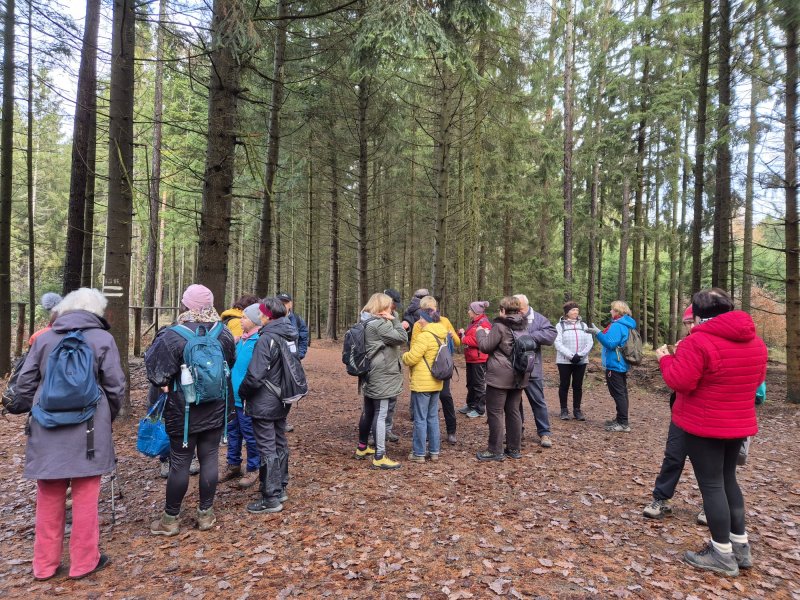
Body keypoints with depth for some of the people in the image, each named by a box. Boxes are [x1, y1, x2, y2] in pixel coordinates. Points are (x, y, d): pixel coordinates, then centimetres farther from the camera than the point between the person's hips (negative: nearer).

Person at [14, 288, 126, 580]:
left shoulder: (44, 338, 5)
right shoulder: (102, 339, -5)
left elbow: (23, 385, 7)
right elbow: (116, 387, -5)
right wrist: (108, 418, 12)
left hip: (47, 431, 3)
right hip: (88, 430, -3)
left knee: (49, 499, 15)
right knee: (85, 498, 8)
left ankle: (45, 564, 27)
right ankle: (84, 561, 20)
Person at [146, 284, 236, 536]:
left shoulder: (172, 336, -18)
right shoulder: (223, 332, -3)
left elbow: (155, 371, -11)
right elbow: (231, 363, 12)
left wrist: (165, 386, 8)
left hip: (183, 410, -3)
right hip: (215, 409, 4)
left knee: (180, 462, 6)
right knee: (209, 458, 10)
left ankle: (171, 519, 20)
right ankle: (206, 513, 21)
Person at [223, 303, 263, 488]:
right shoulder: (241, 339, 7)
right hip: (234, 394, 8)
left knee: (250, 434, 6)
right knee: (233, 431, 18)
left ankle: (252, 470, 21)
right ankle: (233, 464, 34)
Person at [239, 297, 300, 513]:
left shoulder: (266, 339, -20)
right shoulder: (289, 336, 5)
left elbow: (255, 376, -24)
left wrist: (242, 392, -7)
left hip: (264, 404, -8)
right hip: (282, 402, 8)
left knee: (267, 449, 0)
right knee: (280, 445, 18)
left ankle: (271, 499, 8)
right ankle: (280, 489, 31)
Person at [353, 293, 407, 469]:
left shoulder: (367, 322, 13)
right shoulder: (379, 324, -18)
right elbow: (402, 338, -16)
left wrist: (391, 320, 6)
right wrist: (394, 319, -9)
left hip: (370, 374, 10)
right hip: (381, 376, -10)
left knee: (368, 411, 19)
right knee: (381, 414, -6)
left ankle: (362, 448, 32)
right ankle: (379, 457, -2)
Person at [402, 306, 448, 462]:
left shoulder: (425, 336, -19)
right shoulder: (441, 336, 10)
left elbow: (411, 358, -19)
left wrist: (404, 355, 2)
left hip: (422, 383, -9)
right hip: (436, 382, 9)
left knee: (420, 419, 1)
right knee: (433, 417, 16)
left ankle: (419, 453, 9)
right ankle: (434, 451, 23)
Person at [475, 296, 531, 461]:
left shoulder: (500, 326, -14)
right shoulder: (524, 326, 9)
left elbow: (485, 346, -10)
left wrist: (481, 332, 9)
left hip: (500, 375, -7)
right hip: (518, 376, 8)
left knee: (495, 412, 0)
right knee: (513, 411, 13)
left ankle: (495, 450, 4)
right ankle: (514, 449, 20)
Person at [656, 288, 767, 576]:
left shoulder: (698, 342, -21)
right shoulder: (755, 341, 6)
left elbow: (680, 381, -23)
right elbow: (756, 380, 17)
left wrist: (665, 358, -7)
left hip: (703, 425, -8)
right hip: (739, 423, 8)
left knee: (711, 483, 2)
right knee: (727, 479, 20)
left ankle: (723, 554, 11)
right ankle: (740, 546, 27)